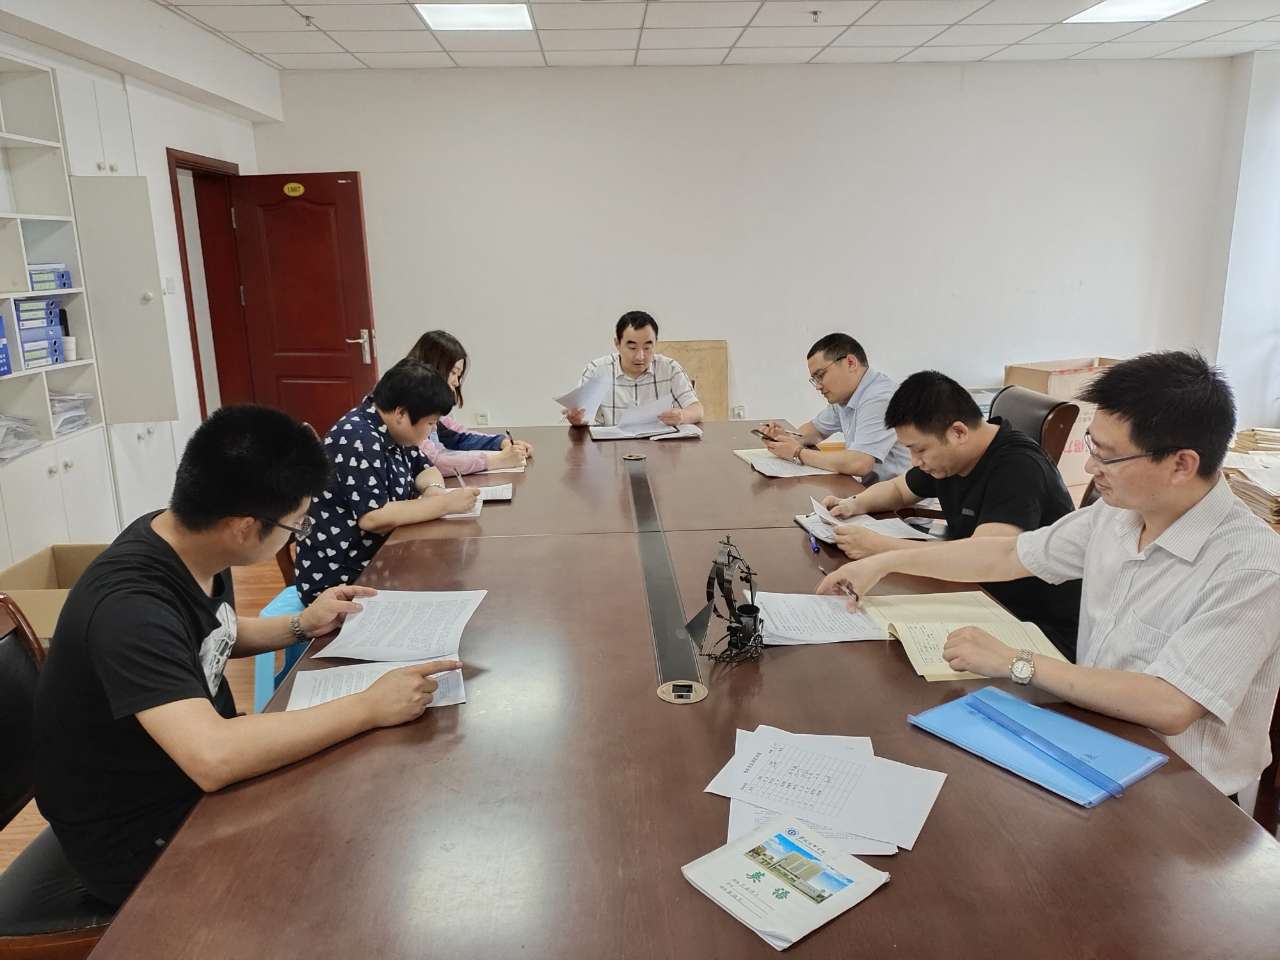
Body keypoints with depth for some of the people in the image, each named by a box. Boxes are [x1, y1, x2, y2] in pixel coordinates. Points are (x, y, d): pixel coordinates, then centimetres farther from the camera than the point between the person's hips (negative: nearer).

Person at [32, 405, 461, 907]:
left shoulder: (190, 542, -7)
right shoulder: (130, 605, -33)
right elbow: (213, 758, -44)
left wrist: (302, 625, 2)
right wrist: (370, 706, -37)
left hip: (196, 775, 8)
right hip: (137, 834, -7)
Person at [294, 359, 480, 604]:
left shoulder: (393, 432, 5)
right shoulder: (358, 440, -22)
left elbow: (425, 470, 15)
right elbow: (373, 517, -30)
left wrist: (433, 490, -8)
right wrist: (445, 503, -24)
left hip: (377, 562, 8)